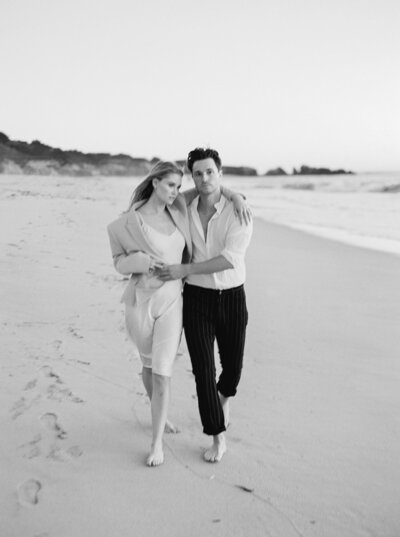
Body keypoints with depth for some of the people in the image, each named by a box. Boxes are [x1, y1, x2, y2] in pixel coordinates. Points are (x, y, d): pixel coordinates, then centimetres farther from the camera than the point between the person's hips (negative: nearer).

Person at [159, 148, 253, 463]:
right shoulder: (185, 212, -1)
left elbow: (231, 259, -24)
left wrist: (185, 270, -25)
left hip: (232, 298, -1)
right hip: (196, 298, 1)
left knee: (232, 365, 14)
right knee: (203, 369, -5)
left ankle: (224, 397, 51)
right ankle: (219, 438, 10)